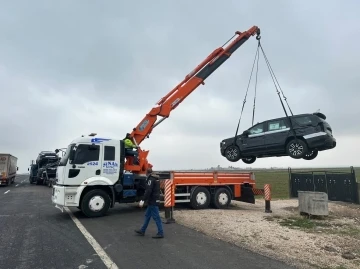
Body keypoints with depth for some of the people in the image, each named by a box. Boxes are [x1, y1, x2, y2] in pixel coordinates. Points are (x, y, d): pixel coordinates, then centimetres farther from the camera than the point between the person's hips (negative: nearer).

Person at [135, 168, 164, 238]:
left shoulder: (151, 179, -15)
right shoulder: (156, 179, 15)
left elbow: (148, 191, -24)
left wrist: (143, 200, -25)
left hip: (153, 201, -10)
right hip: (155, 200, 10)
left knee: (156, 217, -4)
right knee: (147, 215, 16)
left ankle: (160, 233, 1)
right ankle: (142, 231, 25)